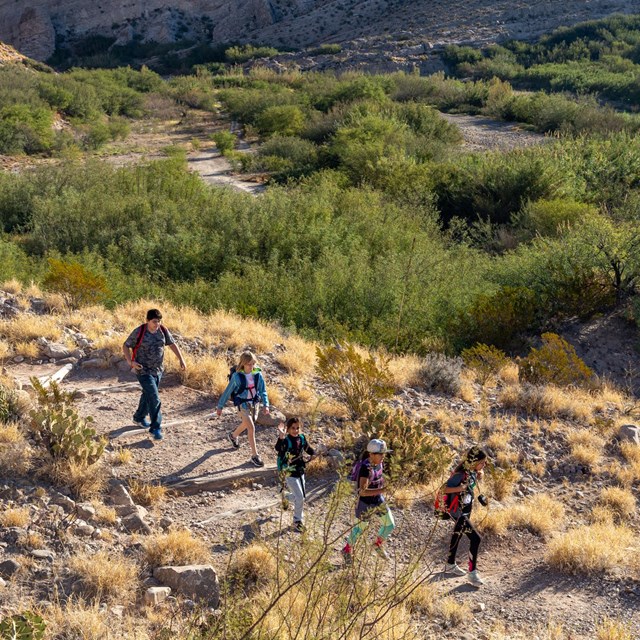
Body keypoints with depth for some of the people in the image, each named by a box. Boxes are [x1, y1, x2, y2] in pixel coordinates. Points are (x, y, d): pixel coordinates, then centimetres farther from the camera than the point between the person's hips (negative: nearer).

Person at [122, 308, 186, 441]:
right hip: (143, 371, -6)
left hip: (158, 370, 6)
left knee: (148, 395, 22)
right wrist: (131, 362, -21)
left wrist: (181, 359, 0)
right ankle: (156, 428, -7)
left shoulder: (163, 331, -3)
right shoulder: (139, 332, -16)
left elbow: (172, 344, 9)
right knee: (154, 398, -13)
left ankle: (139, 418, 45)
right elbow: (125, 346, -8)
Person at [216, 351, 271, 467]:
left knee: (246, 424, 24)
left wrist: (265, 404, -14)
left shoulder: (257, 374, -10)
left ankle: (233, 435, 56)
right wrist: (220, 406, -3)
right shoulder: (237, 376, -19)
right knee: (251, 427, -13)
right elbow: (228, 391, -9)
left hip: (254, 402, 5)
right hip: (243, 403, -5)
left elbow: (262, 391, -2)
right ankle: (254, 455, -5)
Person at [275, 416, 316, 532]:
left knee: (302, 495, 22)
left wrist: (314, 454, -7)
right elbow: (278, 448, -43)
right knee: (300, 498, -8)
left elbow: (307, 448, 14)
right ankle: (297, 521, 10)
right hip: (290, 473, -7)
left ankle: (287, 498, 53)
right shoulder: (286, 440, -22)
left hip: (300, 471, 7)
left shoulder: (302, 438, -3)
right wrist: (281, 437, -60)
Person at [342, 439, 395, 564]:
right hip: (366, 503, -7)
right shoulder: (365, 468, -32)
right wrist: (382, 490, -42)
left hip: (379, 500, 7)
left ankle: (378, 545, 40)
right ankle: (347, 550, 39)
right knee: (360, 528, 12)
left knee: (390, 525, 12)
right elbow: (362, 491, -38)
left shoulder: (379, 463, -7)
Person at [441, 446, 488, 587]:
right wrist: (461, 488, -42)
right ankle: (472, 573, 2)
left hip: (466, 510, 9)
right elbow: (444, 489, -32)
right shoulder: (460, 474, -29)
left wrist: (479, 475, -1)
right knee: (475, 539, -11)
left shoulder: (472, 471, -4)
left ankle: (450, 565, 43)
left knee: (458, 535, 24)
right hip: (458, 512, -9)